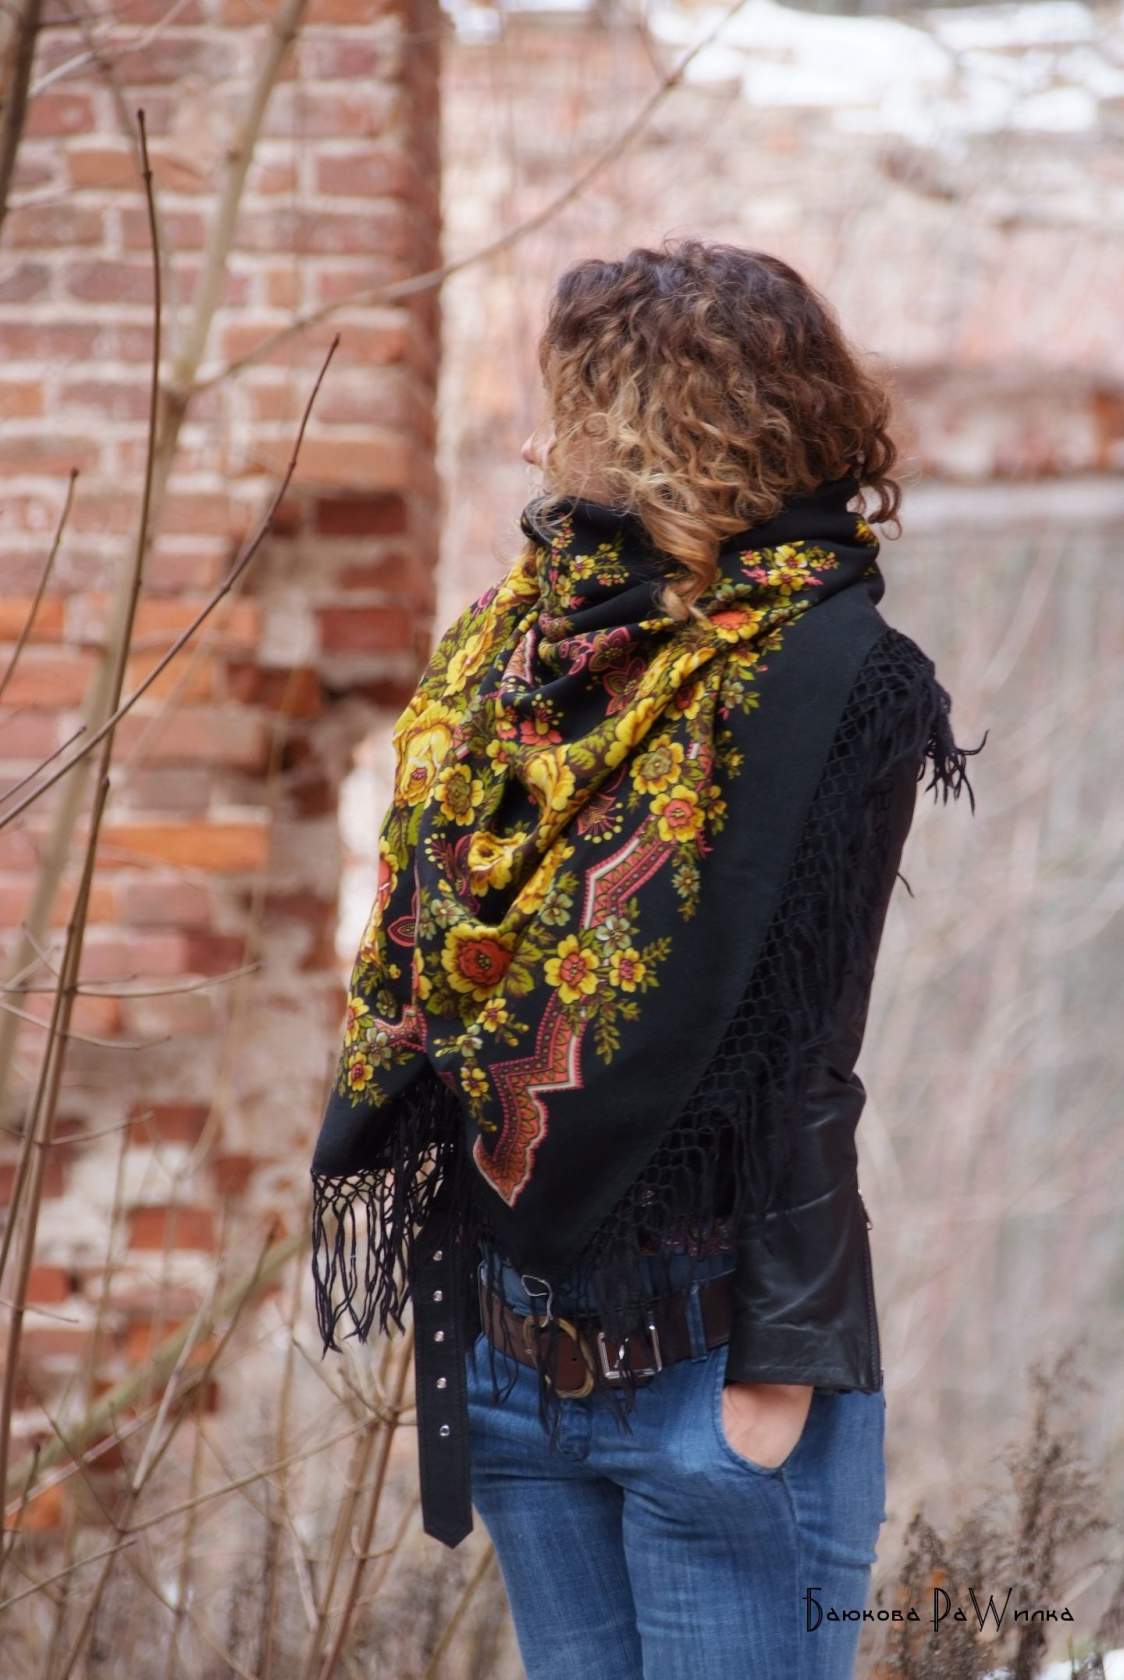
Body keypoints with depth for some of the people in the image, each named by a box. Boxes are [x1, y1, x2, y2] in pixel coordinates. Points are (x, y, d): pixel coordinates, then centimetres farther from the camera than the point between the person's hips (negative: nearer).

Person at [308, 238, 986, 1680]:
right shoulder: (504, 647, 9)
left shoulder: (827, 676, -9)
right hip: (508, 1332, 6)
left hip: (704, 1355, -6)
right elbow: (418, 955, 13)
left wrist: (777, 1359, -15)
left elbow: (797, 1034, -13)